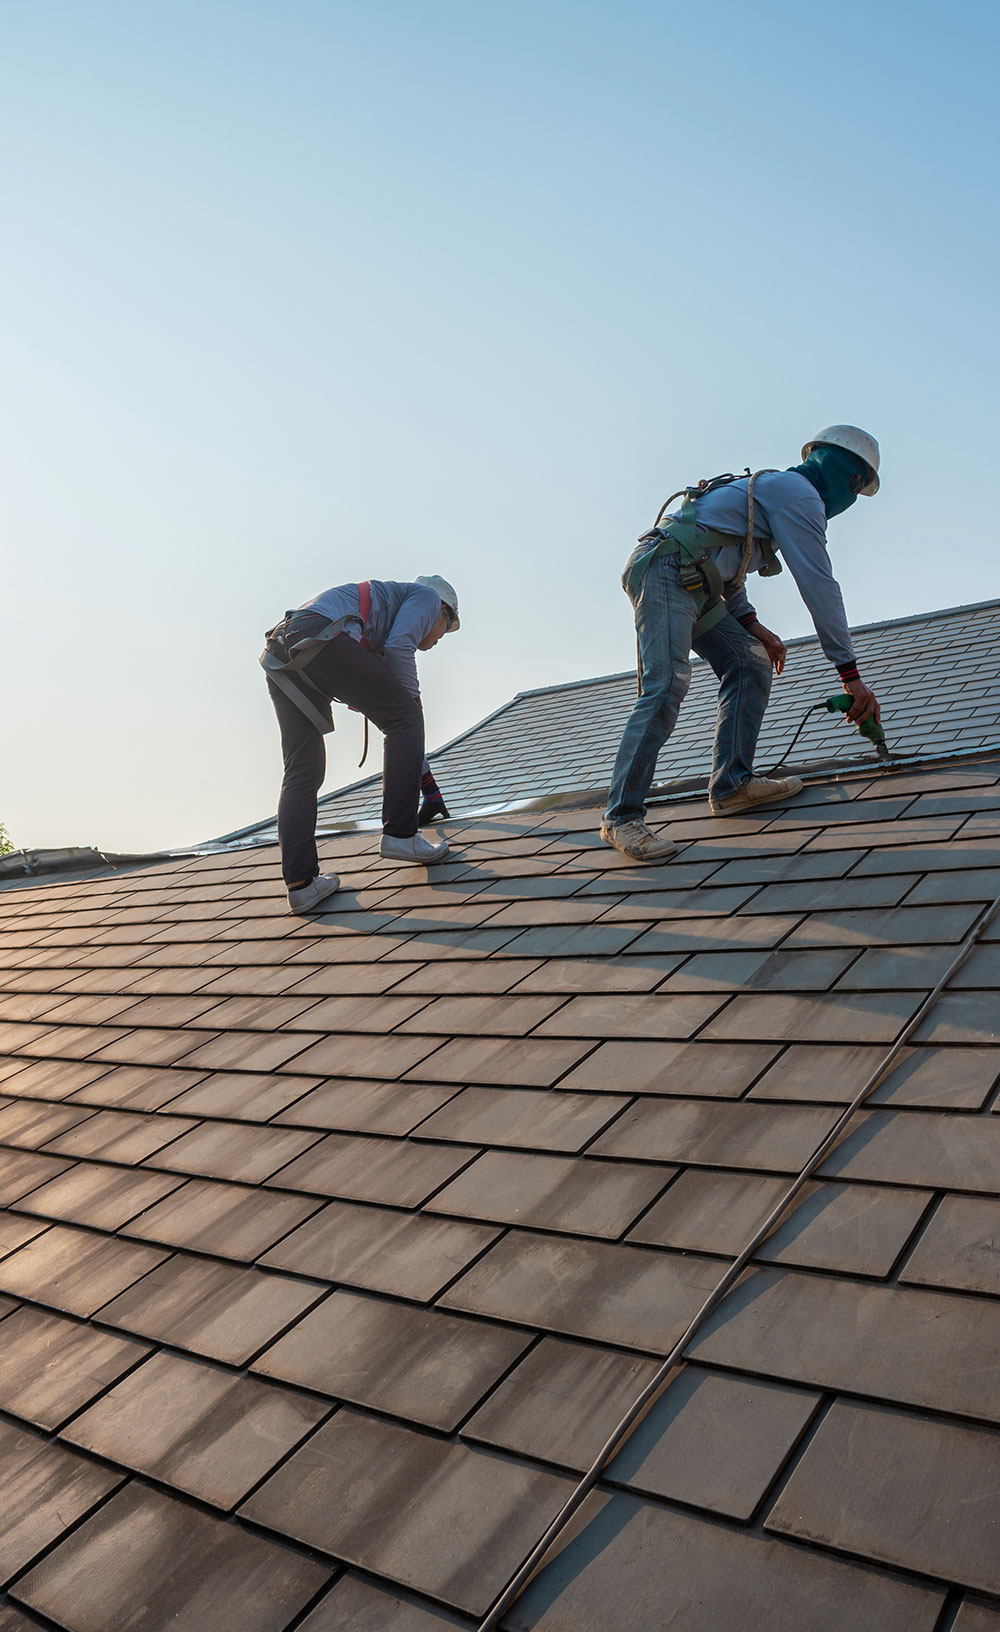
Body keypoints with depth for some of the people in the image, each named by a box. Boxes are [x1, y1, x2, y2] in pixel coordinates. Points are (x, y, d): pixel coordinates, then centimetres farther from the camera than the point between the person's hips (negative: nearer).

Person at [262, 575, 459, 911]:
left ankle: (300, 882, 5)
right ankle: (400, 834, 0)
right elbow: (398, 648, -3)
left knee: (302, 772, 8)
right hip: (321, 638, -9)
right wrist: (413, 702, 10)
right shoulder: (428, 597, 21)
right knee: (404, 718, 3)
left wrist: (425, 779, 50)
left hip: (279, 654, 9)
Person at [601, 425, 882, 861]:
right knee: (667, 687, -21)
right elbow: (820, 587, -10)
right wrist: (851, 675, -10)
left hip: (692, 584, 11)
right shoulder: (799, 493, -3)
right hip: (664, 571, -11)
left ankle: (731, 784, 3)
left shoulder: (771, 489, 29)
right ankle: (622, 817, -22)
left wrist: (751, 624, 16)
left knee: (751, 663, 7)